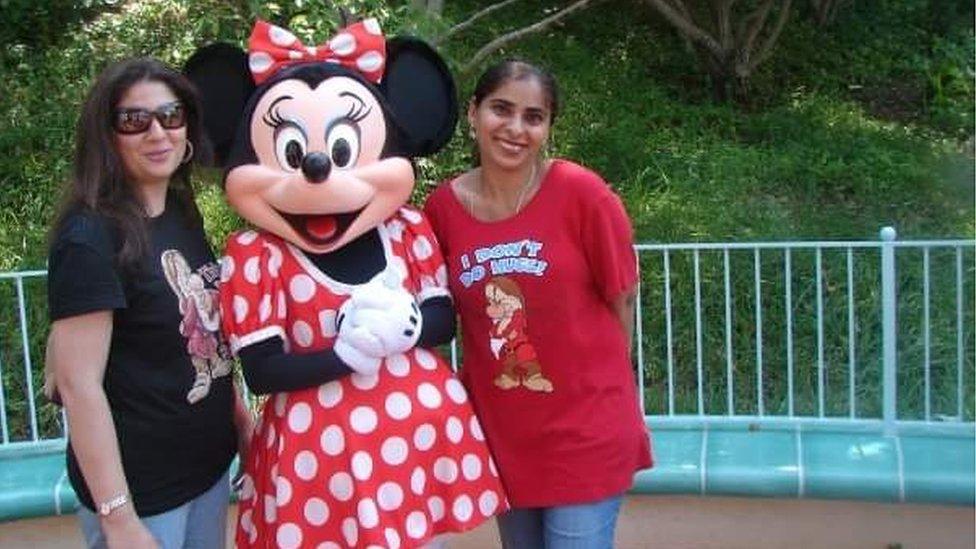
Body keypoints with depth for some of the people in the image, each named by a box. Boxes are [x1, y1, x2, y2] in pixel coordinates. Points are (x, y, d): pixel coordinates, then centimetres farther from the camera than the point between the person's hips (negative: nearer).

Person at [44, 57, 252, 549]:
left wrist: (241, 419, 12)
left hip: (208, 465, 7)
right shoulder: (89, 238, -18)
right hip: (138, 486, -7)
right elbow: (79, 385, -20)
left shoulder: (183, 214, 4)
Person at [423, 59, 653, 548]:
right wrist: (482, 375, 3)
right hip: (499, 430, 4)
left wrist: (595, 377, 3)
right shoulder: (443, 206, -6)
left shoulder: (581, 192, -15)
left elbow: (620, 299, -4)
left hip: (584, 429, -3)